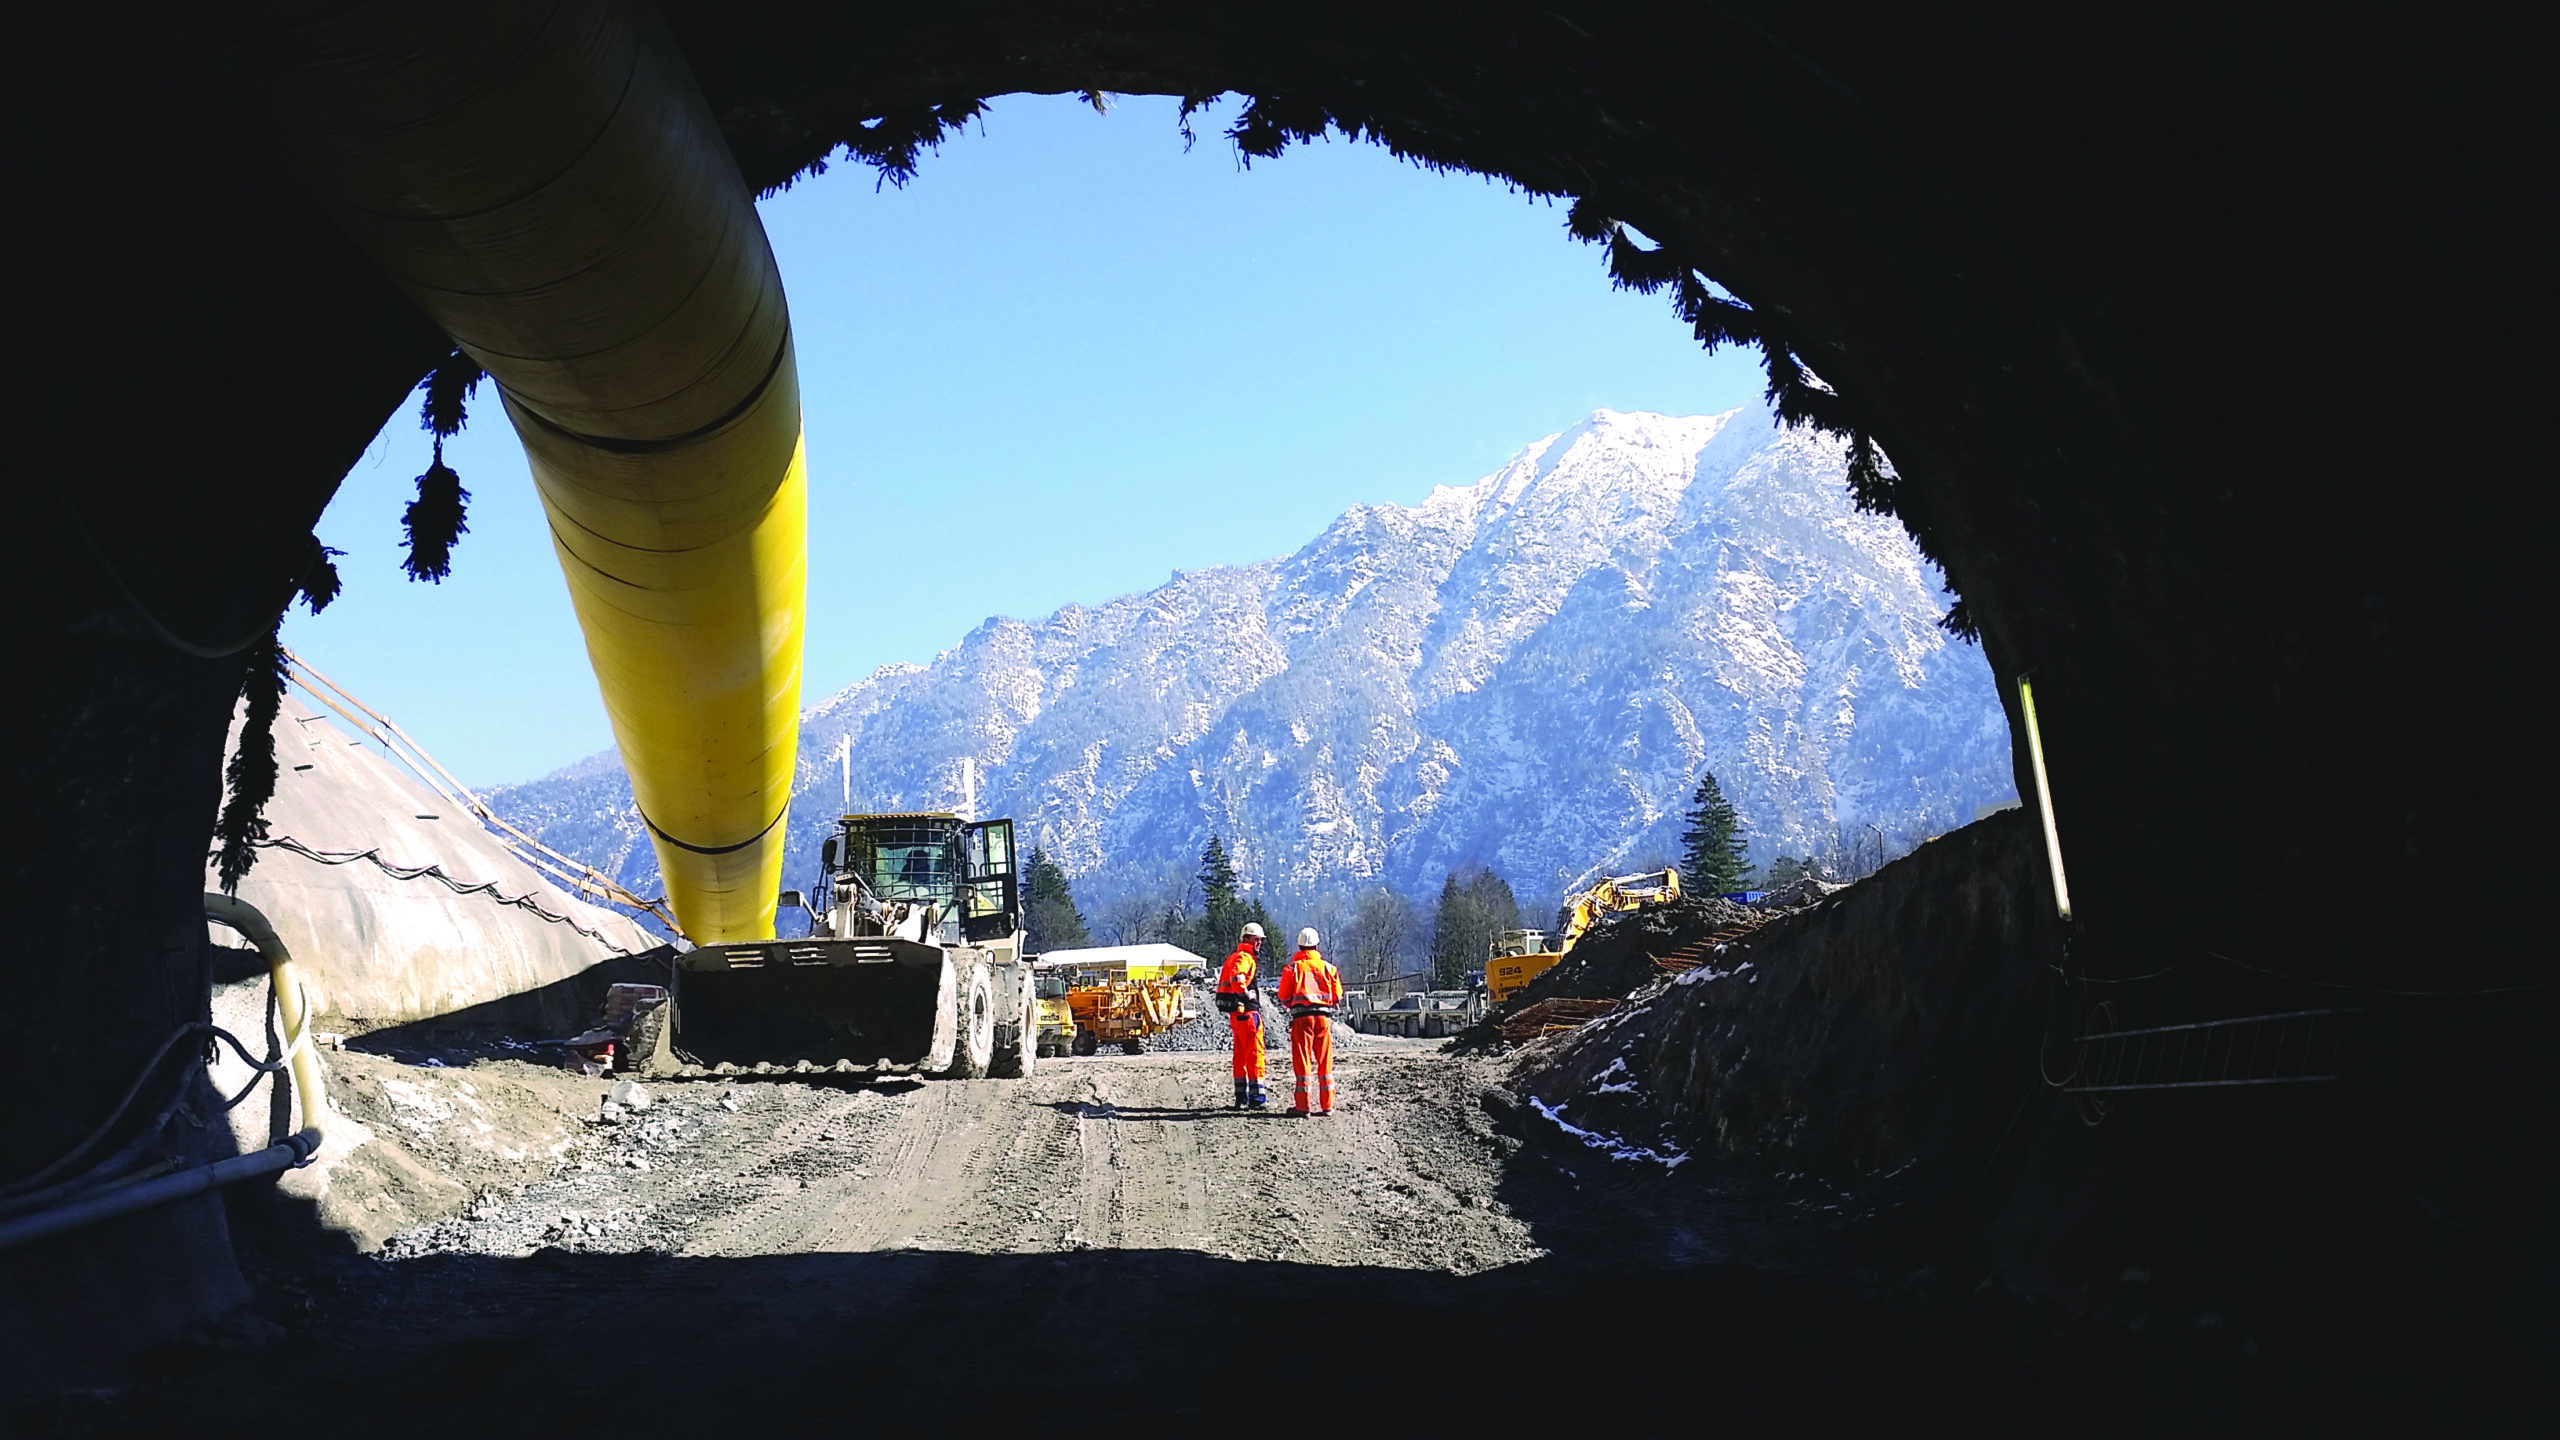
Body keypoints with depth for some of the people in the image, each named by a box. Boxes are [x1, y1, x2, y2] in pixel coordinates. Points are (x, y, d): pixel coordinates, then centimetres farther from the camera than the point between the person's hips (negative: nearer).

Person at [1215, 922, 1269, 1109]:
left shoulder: (1233, 958, 20)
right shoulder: (1244, 958, -12)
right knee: (1255, 1052, -7)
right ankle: (1256, 1095, -7)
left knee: (1240, 1054, 13)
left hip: (1235, 1013, 10)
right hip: (1246, 1010, -10)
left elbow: (1227, 980, 27)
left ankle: (1241, 1096, 17)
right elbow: (1237, 977, -31)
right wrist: (1247, 993, -19)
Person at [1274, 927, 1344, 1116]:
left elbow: (1284, 997, 2)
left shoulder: (1292, 967, 1)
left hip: (1301, 1017, -2)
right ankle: (1327, 1105, 7)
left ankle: (1302, 1106, 0)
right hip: (1324, 1017, 2)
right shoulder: (1328, 967, 8)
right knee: (1325, 1062, 8)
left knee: (1302, 1061, 1)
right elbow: (1337, 996, 9)